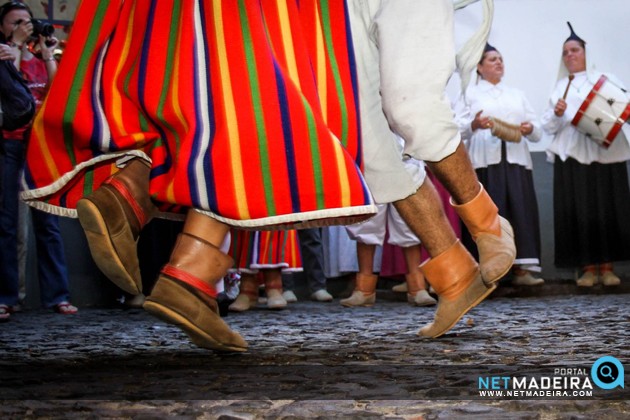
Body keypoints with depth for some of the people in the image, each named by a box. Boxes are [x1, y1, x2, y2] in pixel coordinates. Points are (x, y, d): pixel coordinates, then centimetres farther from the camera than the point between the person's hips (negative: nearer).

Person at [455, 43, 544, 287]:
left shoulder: (517, 95, 28)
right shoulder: (470, 94, 16)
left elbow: (538, 132, 21)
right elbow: (456, 128, 1)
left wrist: (530, 129, -3)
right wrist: (473, 125, -20)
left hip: (515, 159, 3)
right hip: (484, 161, -3)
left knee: (521, 210, -8)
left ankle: (522, 269, -9)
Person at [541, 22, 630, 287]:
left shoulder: (605, 79, 13)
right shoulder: (560, 87, 18)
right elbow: (549, 126, 12)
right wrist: (557, 114, -9)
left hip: (604, 151, -1)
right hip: (571, 154, 1)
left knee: (607, 208, -4)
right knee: (578, 210, -5)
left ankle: (606, 267, 0)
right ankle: (587, 268, -2)